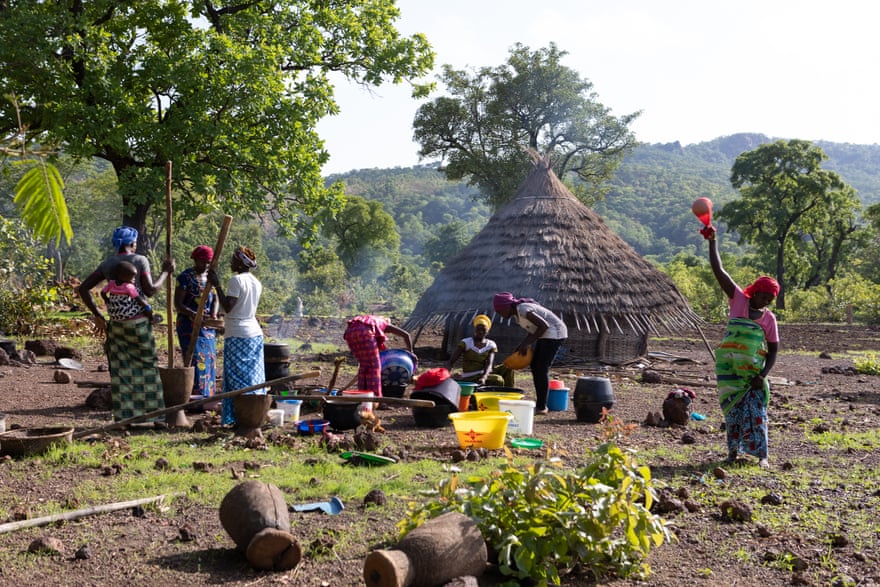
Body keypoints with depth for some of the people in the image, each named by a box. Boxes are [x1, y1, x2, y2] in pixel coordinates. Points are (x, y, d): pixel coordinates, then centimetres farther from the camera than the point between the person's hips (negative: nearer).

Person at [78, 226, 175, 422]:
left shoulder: (107, 264, 7)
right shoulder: (140, 260, -5)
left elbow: (83, 289, 4)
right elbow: (150, 290, -12)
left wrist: (97, 315, 8)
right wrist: (165, 272, 1)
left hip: (116, 323, 4)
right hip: (139, 321, -4)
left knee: (121, 373, 7)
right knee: (147, 366, 9)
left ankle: (123, 418, 9)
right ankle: (152, 413, 11)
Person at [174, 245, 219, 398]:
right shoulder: (185, 277, -10)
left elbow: (216, 300, 10)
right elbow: (178, 304, -13)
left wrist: (214, 314, -11)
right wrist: (194, 315, -28)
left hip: (207, 326, 7)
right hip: (189, 325, -7)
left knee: (209, 360, 6)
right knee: (195, 359, -12)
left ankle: (206, 397, 12)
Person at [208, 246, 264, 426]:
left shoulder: (236, 280, -13)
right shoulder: (257, 283, 12)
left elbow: (227, 307, -18)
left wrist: (217, 285, -15)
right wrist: (227, 326, 24)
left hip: (237, 336, -8)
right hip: (255, 334, 8)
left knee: (237, 379, -5)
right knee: (254, 377, 10)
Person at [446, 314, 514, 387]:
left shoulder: (491, 345, 3)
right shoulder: (466, 343, -7)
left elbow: (489, 364, -12)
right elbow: (451, 362, -9)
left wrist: (483, 377, -33)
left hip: (485, 374, 5)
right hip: (470, 377, -5)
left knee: (508, 369, -13)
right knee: (498, 380, -27)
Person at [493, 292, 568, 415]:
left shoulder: (523, 309, -22)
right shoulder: (517, 313, 7)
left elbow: (544, 325, -24)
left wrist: (527, 343, -21)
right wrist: (522, 345, 2)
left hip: (554, 333, -10)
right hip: (546, 335, 10)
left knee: (542, 369, -10)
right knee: (535, 367, 10)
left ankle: (542, 407, -5)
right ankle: (540, 404, 15)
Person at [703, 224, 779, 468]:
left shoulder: (769, 318, 2)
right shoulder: (738, 300, 0)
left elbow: (773, 350, 4)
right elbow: (718, 271, -5)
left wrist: (763, 375, -9)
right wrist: (712, 241, -9)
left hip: (753, 371, 0)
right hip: (729, 368, 0)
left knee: (755, 411, -3)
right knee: (733, 409, 5)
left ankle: (761, 455, 0)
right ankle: (733, 450, 15)